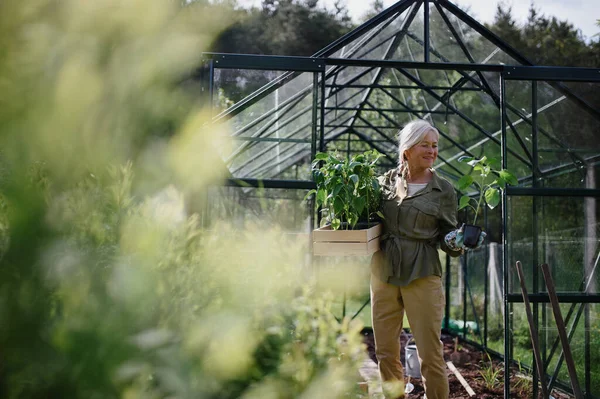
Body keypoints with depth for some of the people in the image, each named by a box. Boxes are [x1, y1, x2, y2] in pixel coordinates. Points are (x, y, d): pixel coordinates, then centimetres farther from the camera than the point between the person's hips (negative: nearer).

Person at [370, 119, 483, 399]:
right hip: (384, 273, 3)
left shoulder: (443, 190, 2)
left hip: (422, 275, -2)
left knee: (430, 354, -4)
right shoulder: (386, 181, 7)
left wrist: (456, 245, -15)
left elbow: (447, 237, 6)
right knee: (385, 353, 9)